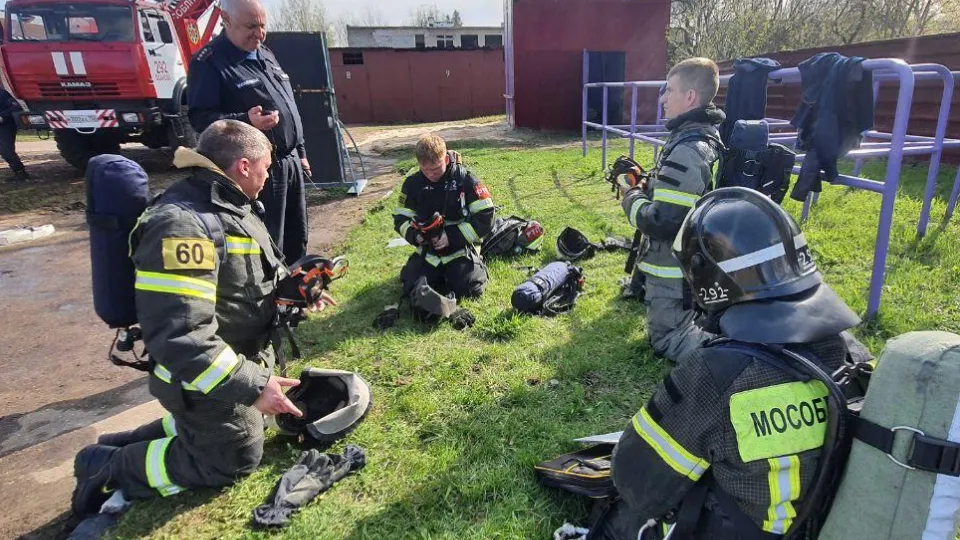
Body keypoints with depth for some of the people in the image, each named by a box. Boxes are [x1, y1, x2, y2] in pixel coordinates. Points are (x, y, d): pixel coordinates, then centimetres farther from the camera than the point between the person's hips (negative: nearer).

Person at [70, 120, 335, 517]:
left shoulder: (230, 206, 1)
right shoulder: (182, 226, -31)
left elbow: (257, 275, 17)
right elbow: (178, 336, -36)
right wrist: (250, 387, -35)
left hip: (240, 362, 10)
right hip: (205, 381, -9)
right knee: (234, 459, 9)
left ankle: (132, 441, 32)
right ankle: (107, 465, 18)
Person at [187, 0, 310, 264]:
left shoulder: (265, 54, 16)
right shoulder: (208, 61, -9)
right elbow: (200, 118, -15)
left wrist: (300, 152, 19)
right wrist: (245, 121, -31)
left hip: (290, 162, 8)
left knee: (297, 239, 16)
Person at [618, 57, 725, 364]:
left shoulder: (686, 150, -26)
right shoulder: (707, 136, 5)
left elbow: (661, 222, -30)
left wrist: (631, 196, -12)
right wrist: (646, 187, 3)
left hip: (674, 267, -9)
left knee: (666, 340, 5)